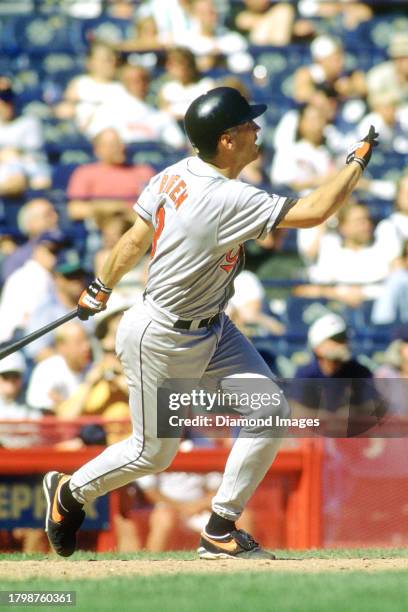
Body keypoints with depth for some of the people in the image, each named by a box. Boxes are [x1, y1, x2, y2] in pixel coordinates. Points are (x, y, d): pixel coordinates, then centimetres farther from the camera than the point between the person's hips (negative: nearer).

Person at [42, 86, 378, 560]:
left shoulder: (177, 174, -5)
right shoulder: (227, 200, -32)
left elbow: (135, 240, 6)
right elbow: (313, 212, -34)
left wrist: (101, 289, 20)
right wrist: (358, 160, -22)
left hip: (211, 331, 9)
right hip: (163, 342, -9)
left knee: (270, 410, 0)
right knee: (152, 453, 8)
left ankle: (220, 531, 8)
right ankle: (69, 492, 34)